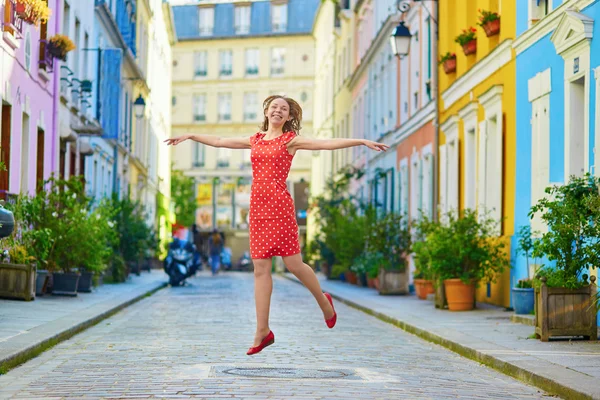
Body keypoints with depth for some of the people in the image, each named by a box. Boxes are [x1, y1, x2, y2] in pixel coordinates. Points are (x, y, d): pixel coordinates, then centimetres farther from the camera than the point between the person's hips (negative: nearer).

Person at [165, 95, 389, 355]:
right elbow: (218, 141, 26)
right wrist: (189, 136, 32)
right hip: (258, 207, 5)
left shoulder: (291, 140, 2)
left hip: (279, 206, -5)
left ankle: (323, 302, 25)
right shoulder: (254, 140, 15)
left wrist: (362, 142, -18)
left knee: (293, 264, -3)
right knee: (260, 269, 3)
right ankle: (262, 331, 5)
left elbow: (327, 143, -9)